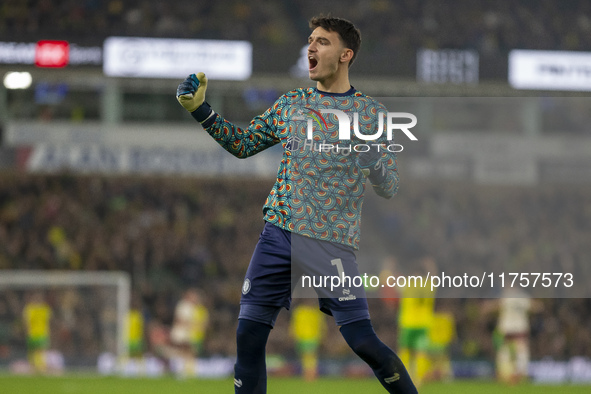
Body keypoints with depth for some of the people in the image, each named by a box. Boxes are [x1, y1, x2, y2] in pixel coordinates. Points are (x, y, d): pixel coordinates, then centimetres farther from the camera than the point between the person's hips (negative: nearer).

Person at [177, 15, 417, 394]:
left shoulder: (372, 112, 2)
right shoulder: (291, 103, 11)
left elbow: (390, 188, 1)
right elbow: (242, 143, 18)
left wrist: (373, 160, -21)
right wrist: (200, 109, 8)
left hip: (333, 241, -3)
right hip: (279, 234, 3)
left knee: (364, 342, -10)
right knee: (248, 335, -2)